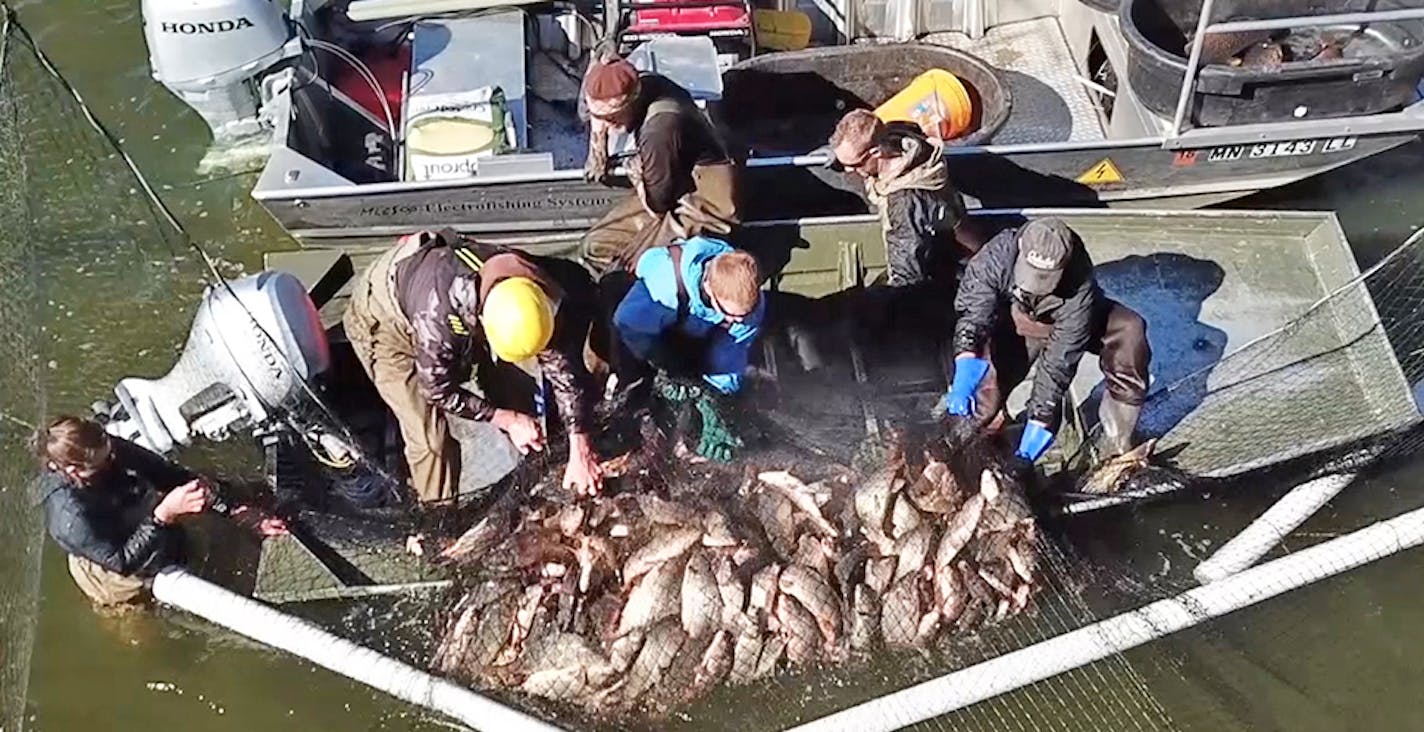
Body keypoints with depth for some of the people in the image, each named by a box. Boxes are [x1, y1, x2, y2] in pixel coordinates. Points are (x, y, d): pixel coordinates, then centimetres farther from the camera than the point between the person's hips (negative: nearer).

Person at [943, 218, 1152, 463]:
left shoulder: (1080, 285, -38)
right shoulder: (995, 256, -35)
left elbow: (1059, 360, -36)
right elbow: (973, 315, -41)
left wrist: (1039, 424, -39)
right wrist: (962, 384, -56)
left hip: (1067, 323, -1)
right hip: (1013, 323, 1)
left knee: (1130, 331, -29)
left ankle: (1118, 443, -18)